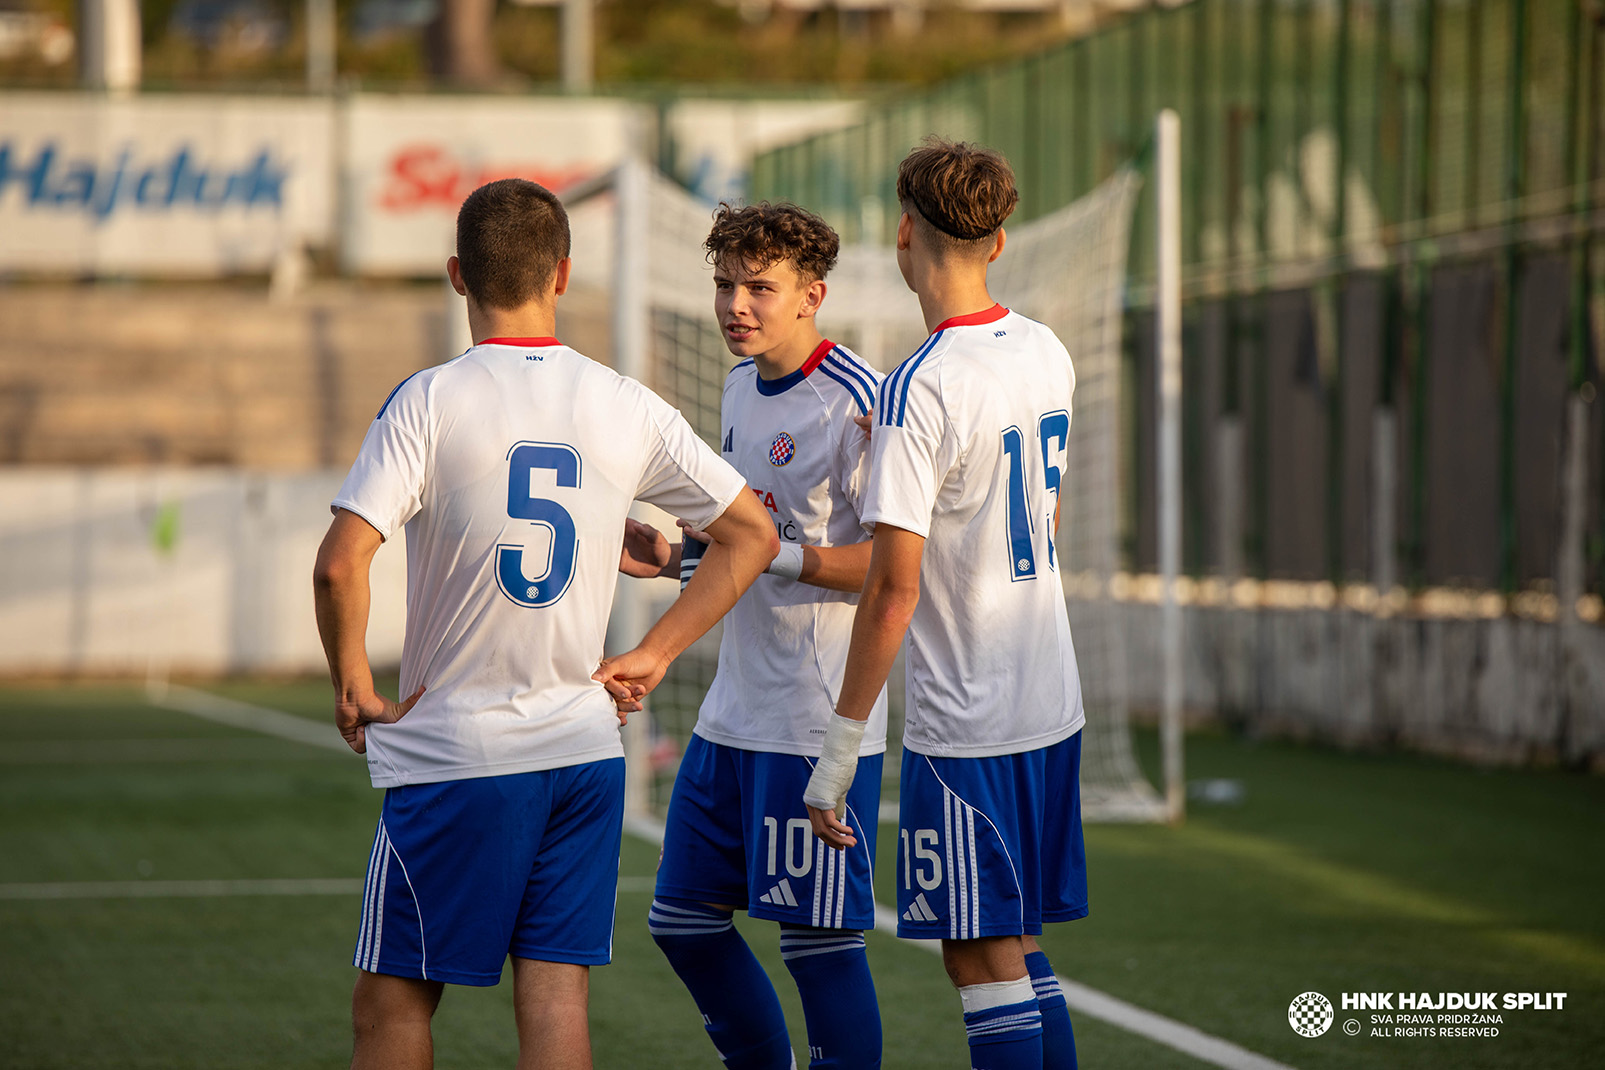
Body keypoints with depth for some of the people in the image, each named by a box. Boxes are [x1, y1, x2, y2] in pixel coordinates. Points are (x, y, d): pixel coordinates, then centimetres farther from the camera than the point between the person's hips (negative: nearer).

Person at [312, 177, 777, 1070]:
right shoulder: (628, 409, 2)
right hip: (584, 746, 4)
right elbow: (753, 534, 9)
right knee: (557, 997, 4)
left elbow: (341, 564, -19)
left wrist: (354, 686, -5)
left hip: (453, 755, -3)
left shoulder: (430, 401, -10)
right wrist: (652, 657, 11)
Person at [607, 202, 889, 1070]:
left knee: (819, 941, -4)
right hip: (732, 713, 9)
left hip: (819, 721, -9)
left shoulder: (856, 403, -15)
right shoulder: (742, 386, 12)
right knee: (684, 918, 14)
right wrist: (681, 558, 10)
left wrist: (775, 556, -22)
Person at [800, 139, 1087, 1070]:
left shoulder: (921, 389, -17)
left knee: (984, 960, -2)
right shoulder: (1047, 355, 6)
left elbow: (894, 588, -19)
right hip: (1054, 707, 8)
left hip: (965, 725, -8)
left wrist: (839, 751, -14)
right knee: (1021, 952, 15)